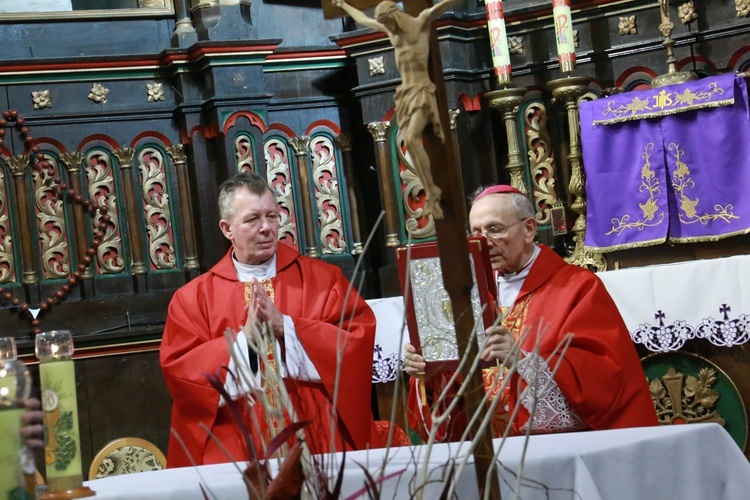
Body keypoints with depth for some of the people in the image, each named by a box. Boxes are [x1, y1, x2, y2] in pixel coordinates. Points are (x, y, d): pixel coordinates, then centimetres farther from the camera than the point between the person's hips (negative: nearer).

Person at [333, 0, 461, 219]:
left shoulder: (421, 23, -2)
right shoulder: (391, 30, 15)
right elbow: (364, 19, 33)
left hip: (422, 92, -7)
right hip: (405, 94, 7)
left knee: (411, 139, -24)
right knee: (410, 146, -4)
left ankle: (432, 190, -16)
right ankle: (432, 197, -3)